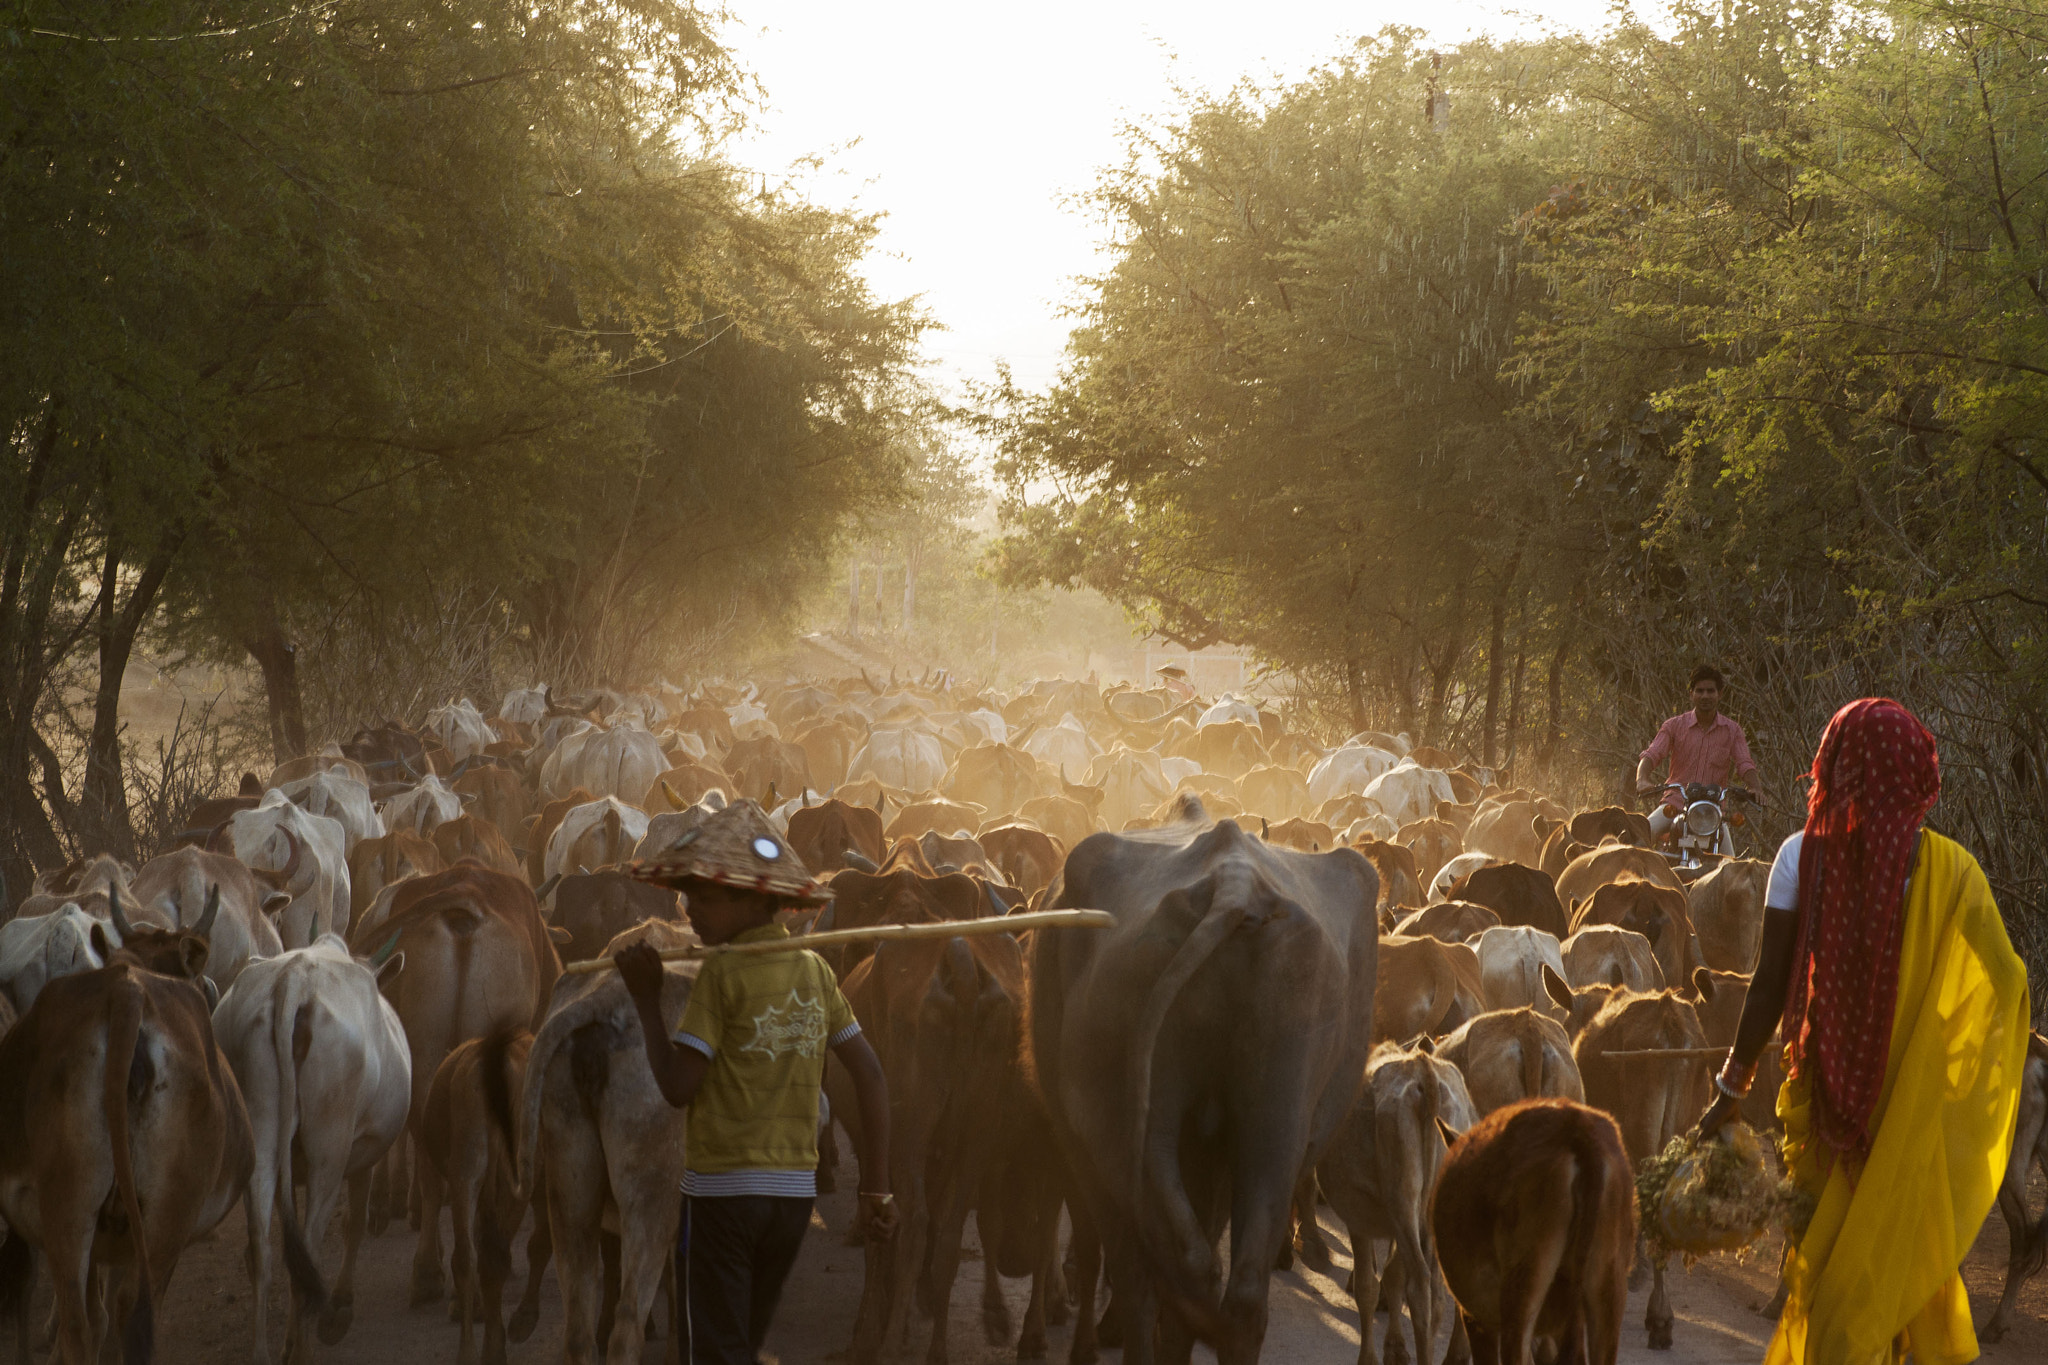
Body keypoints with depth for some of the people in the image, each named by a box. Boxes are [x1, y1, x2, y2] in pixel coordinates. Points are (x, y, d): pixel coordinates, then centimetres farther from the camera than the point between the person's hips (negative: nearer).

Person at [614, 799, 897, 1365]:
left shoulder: (723, 972, -12)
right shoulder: (815, 971, 6)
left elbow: (679, 1086, -16)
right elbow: (870, 1076, 6)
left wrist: (646, 1000, -7)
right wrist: (877, 1191, 11)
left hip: (723, 1188, -6)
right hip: (795, 1190, 6)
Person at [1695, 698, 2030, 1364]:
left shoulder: (1804, 856, -8)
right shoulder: (1950, 869, -8)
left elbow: (1771, 985, -8)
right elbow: (2003, 987, -7)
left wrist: (1732, 1086, -1)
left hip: (1829, 1086, 0)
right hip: (1919, 1102, 0)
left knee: (1826, 1254, 14)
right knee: (1909, 1253, 15)